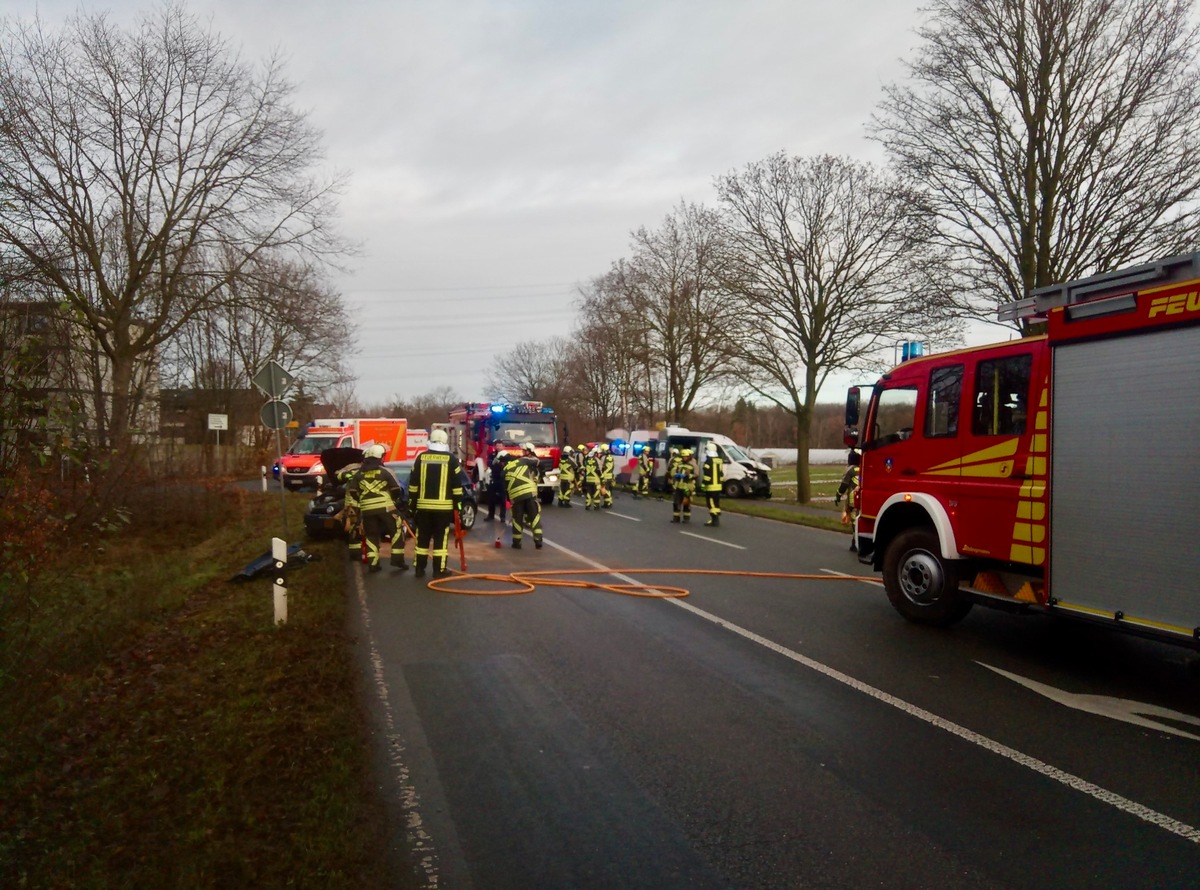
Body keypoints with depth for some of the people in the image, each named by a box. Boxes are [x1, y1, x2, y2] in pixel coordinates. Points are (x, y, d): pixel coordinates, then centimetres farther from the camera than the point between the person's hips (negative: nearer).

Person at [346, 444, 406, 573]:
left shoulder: (358, 473, 9)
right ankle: (398, 559, 5)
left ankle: (372, 564, 5)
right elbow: (396, 490, 1)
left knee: (371, 536, 11)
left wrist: (360, 501, 24)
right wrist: (391, 498, 20)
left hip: (367, 509, 3)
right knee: (396, 532, 8)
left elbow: (351, 491, 9)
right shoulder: (385, 471, 1)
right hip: (385, 507, -3)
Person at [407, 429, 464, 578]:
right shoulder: (451, 459, -1)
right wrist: (458, 505, 2)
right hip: (443, 506, -2)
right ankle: (439, 570, 4)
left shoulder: (421, 457, 6)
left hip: (423, 505, 3)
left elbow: (413, 484, 7)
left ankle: (419, 569, 13)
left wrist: (412, 504, 12)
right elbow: (457, 485, -3)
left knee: (422, 537, 10)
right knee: (441, 538, 2)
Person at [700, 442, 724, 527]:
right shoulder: (720, 460, 13)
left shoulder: (709, 460, -14)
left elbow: (707, 474, -19)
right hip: (718, 486, 9)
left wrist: (703, 484, -15)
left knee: (711, 503, -6)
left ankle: (715, 520, -10)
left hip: (710, 486, -9)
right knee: (716, 503, 15)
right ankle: (715, 520, 21)